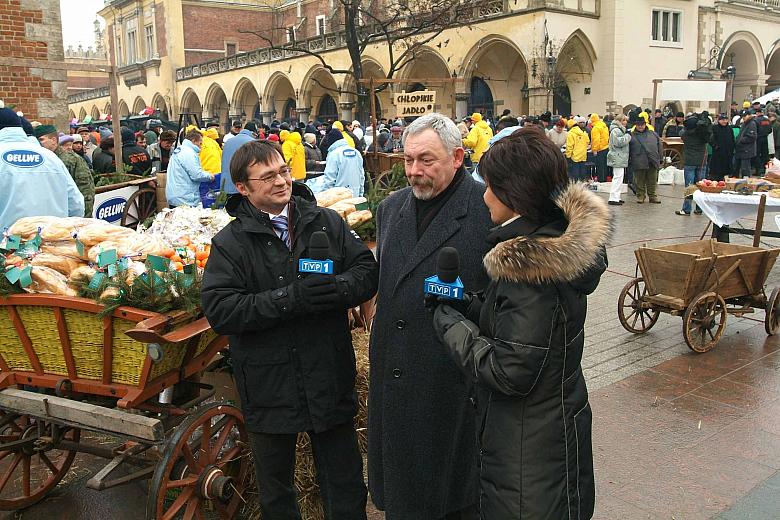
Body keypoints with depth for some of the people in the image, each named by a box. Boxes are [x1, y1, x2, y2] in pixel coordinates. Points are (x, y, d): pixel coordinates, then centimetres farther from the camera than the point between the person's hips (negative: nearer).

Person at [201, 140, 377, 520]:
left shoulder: (327, 223, 1)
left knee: (346, 488, 18)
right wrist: (290, 299, -26)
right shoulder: (230, 243, -7)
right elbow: (219, 310, -17)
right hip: (269, 386, -1)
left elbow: (367, 271, -2)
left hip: (331, 381, 2)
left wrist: (338, 288, -24)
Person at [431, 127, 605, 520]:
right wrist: (463, 303, -5)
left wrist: (450, 323, -17)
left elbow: (509, 373, -27)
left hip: (530, 448, -9)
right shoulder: (556, 242, 1)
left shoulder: (530, 267, -28)